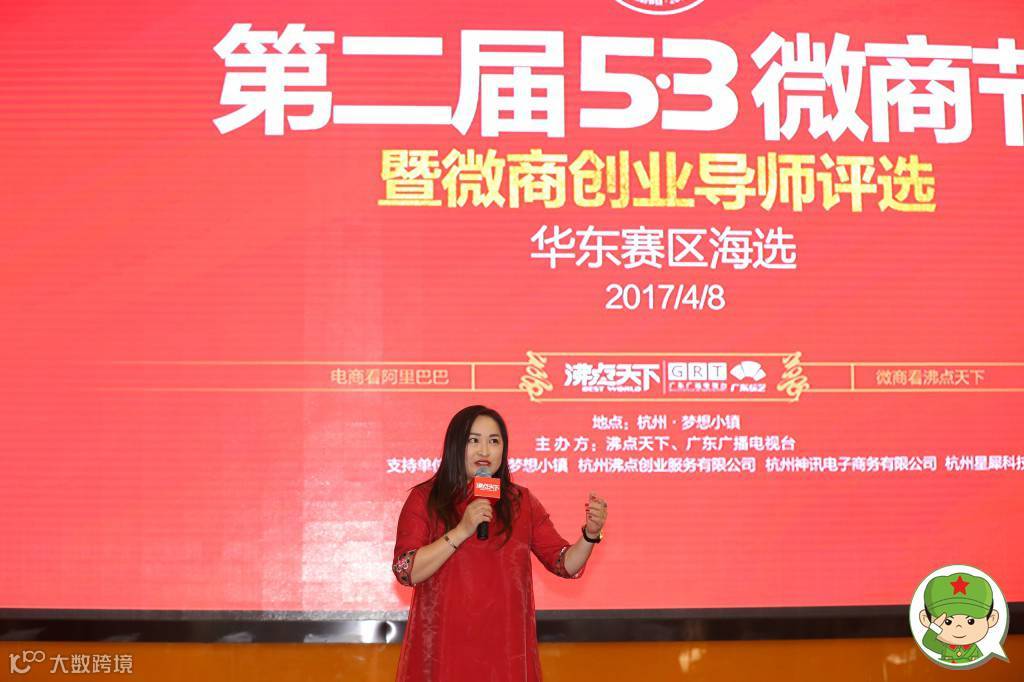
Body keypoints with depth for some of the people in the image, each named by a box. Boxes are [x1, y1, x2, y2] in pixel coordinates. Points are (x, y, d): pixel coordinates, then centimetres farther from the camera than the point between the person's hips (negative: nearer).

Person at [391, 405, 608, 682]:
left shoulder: (521, 502, 3)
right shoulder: (425, 498, -4)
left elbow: (566, 565, 2)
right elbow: (406, 572, -12)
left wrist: (589, 534, -17)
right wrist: (462, 530, -19)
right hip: (443, 648, -2)